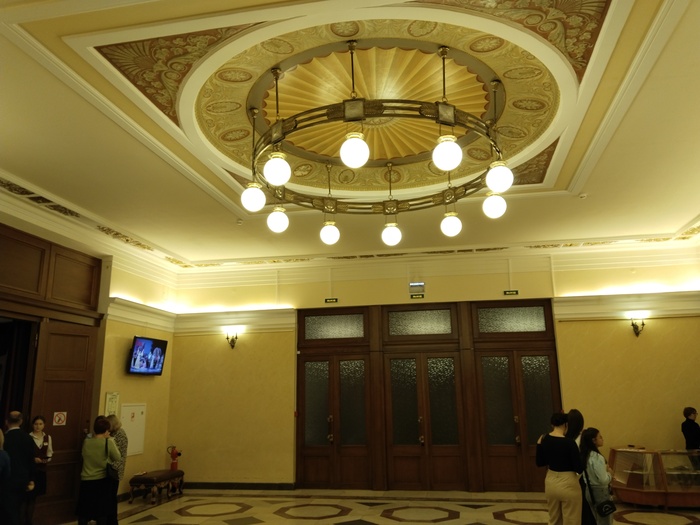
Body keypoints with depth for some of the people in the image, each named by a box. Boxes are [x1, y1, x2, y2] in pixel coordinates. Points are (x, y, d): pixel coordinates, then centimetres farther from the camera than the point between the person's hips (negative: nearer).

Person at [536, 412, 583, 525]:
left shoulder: (544, 439, -3)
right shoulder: (569, 442, -20)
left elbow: (539, 463, 6)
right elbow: (579, 469, -15)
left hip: (550, 482, 6)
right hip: (568, 484, -6)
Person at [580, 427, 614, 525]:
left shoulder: (585, 455, 1)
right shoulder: (597, 458, -25)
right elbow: (603, 480, -24)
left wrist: (605, 469, 3)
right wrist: (610, 473, -6)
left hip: (589, 490, 8)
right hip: (600, 491, -8)